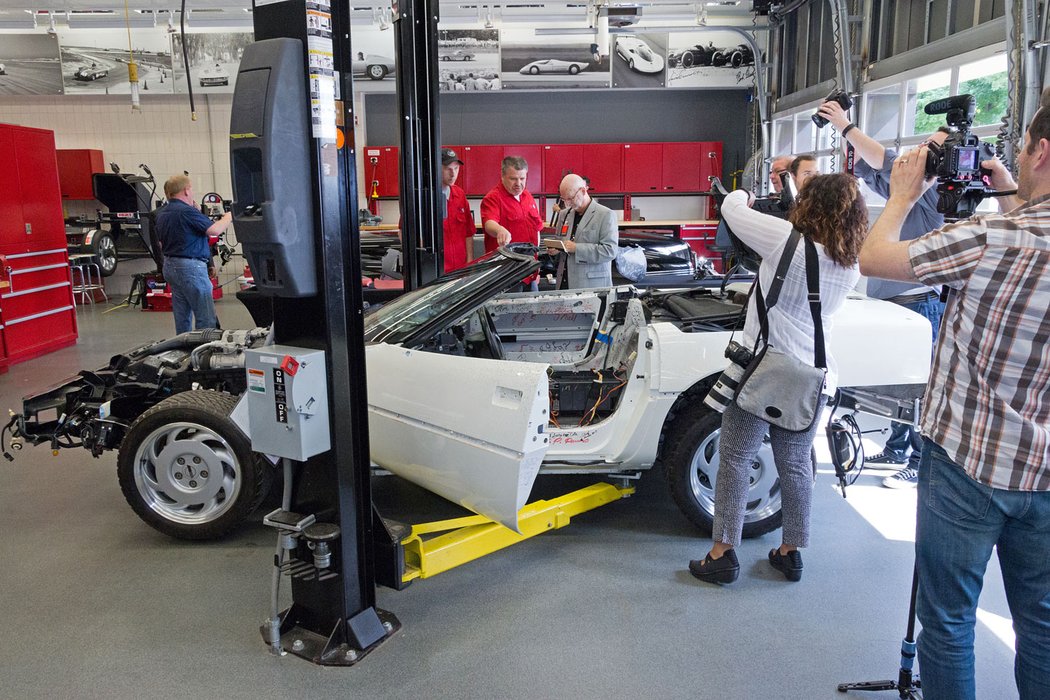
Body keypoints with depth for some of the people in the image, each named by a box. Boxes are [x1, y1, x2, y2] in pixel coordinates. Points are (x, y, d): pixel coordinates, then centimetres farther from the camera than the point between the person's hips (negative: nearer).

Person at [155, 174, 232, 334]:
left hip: (170, 266, 10)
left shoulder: (162, 213, 13)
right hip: (190, 267, -10)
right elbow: (215, 230, -20)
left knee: (182, 317, 13)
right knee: (206, 318, -7)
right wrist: (229, 217, -1)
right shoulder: (187, 211, -15)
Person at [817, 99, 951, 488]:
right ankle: (896, 449, 29)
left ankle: (921, 464, 6)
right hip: (893, 299, 9)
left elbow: (887, 163, -23)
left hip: (920, 302, -9)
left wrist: (846, 127, -20)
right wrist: (848, 129, 4)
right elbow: (867, 170, 16)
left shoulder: (938, 191, -12)